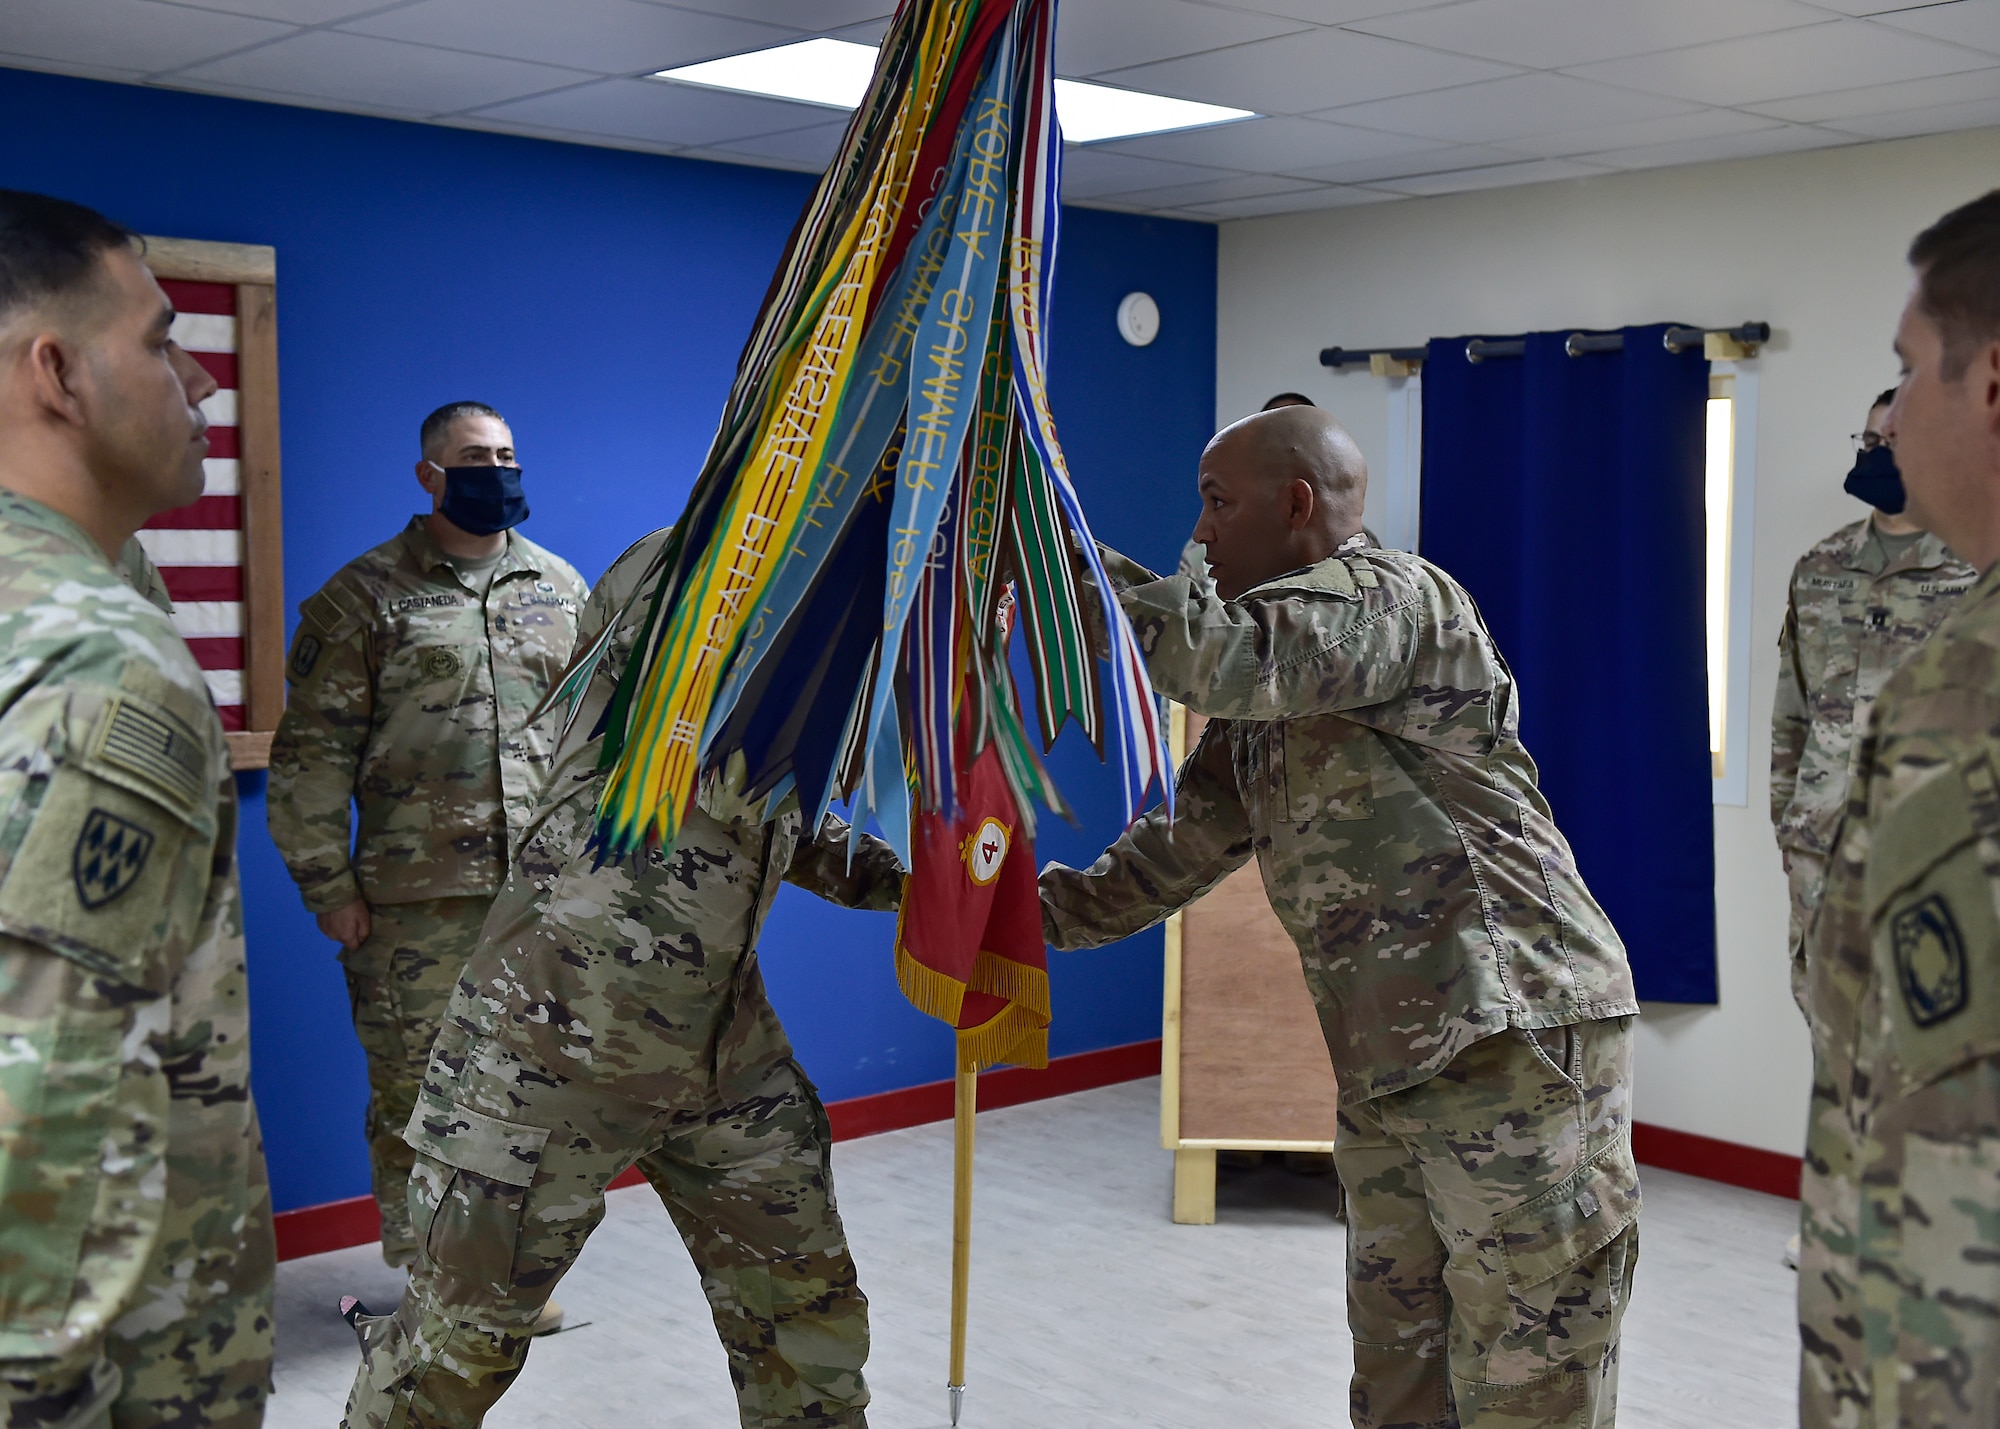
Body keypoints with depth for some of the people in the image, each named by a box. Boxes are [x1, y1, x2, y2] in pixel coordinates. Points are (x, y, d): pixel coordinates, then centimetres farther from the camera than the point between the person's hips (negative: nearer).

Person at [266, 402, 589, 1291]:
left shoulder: (562, 588, 13)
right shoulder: (366, 594, 0)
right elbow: (314, 752, -2)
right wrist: (328, 886, -7)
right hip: (417, 901, -3)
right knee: (414, 1092, 3)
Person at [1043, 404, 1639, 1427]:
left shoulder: (1393, 595, -9)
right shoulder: (1267, 704, 19)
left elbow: (1229, 658, -26)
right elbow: (1185, 842, 20)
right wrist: (1037, 912, 10)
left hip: (1515, 1034, -9)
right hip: (1386, 1061, 9)